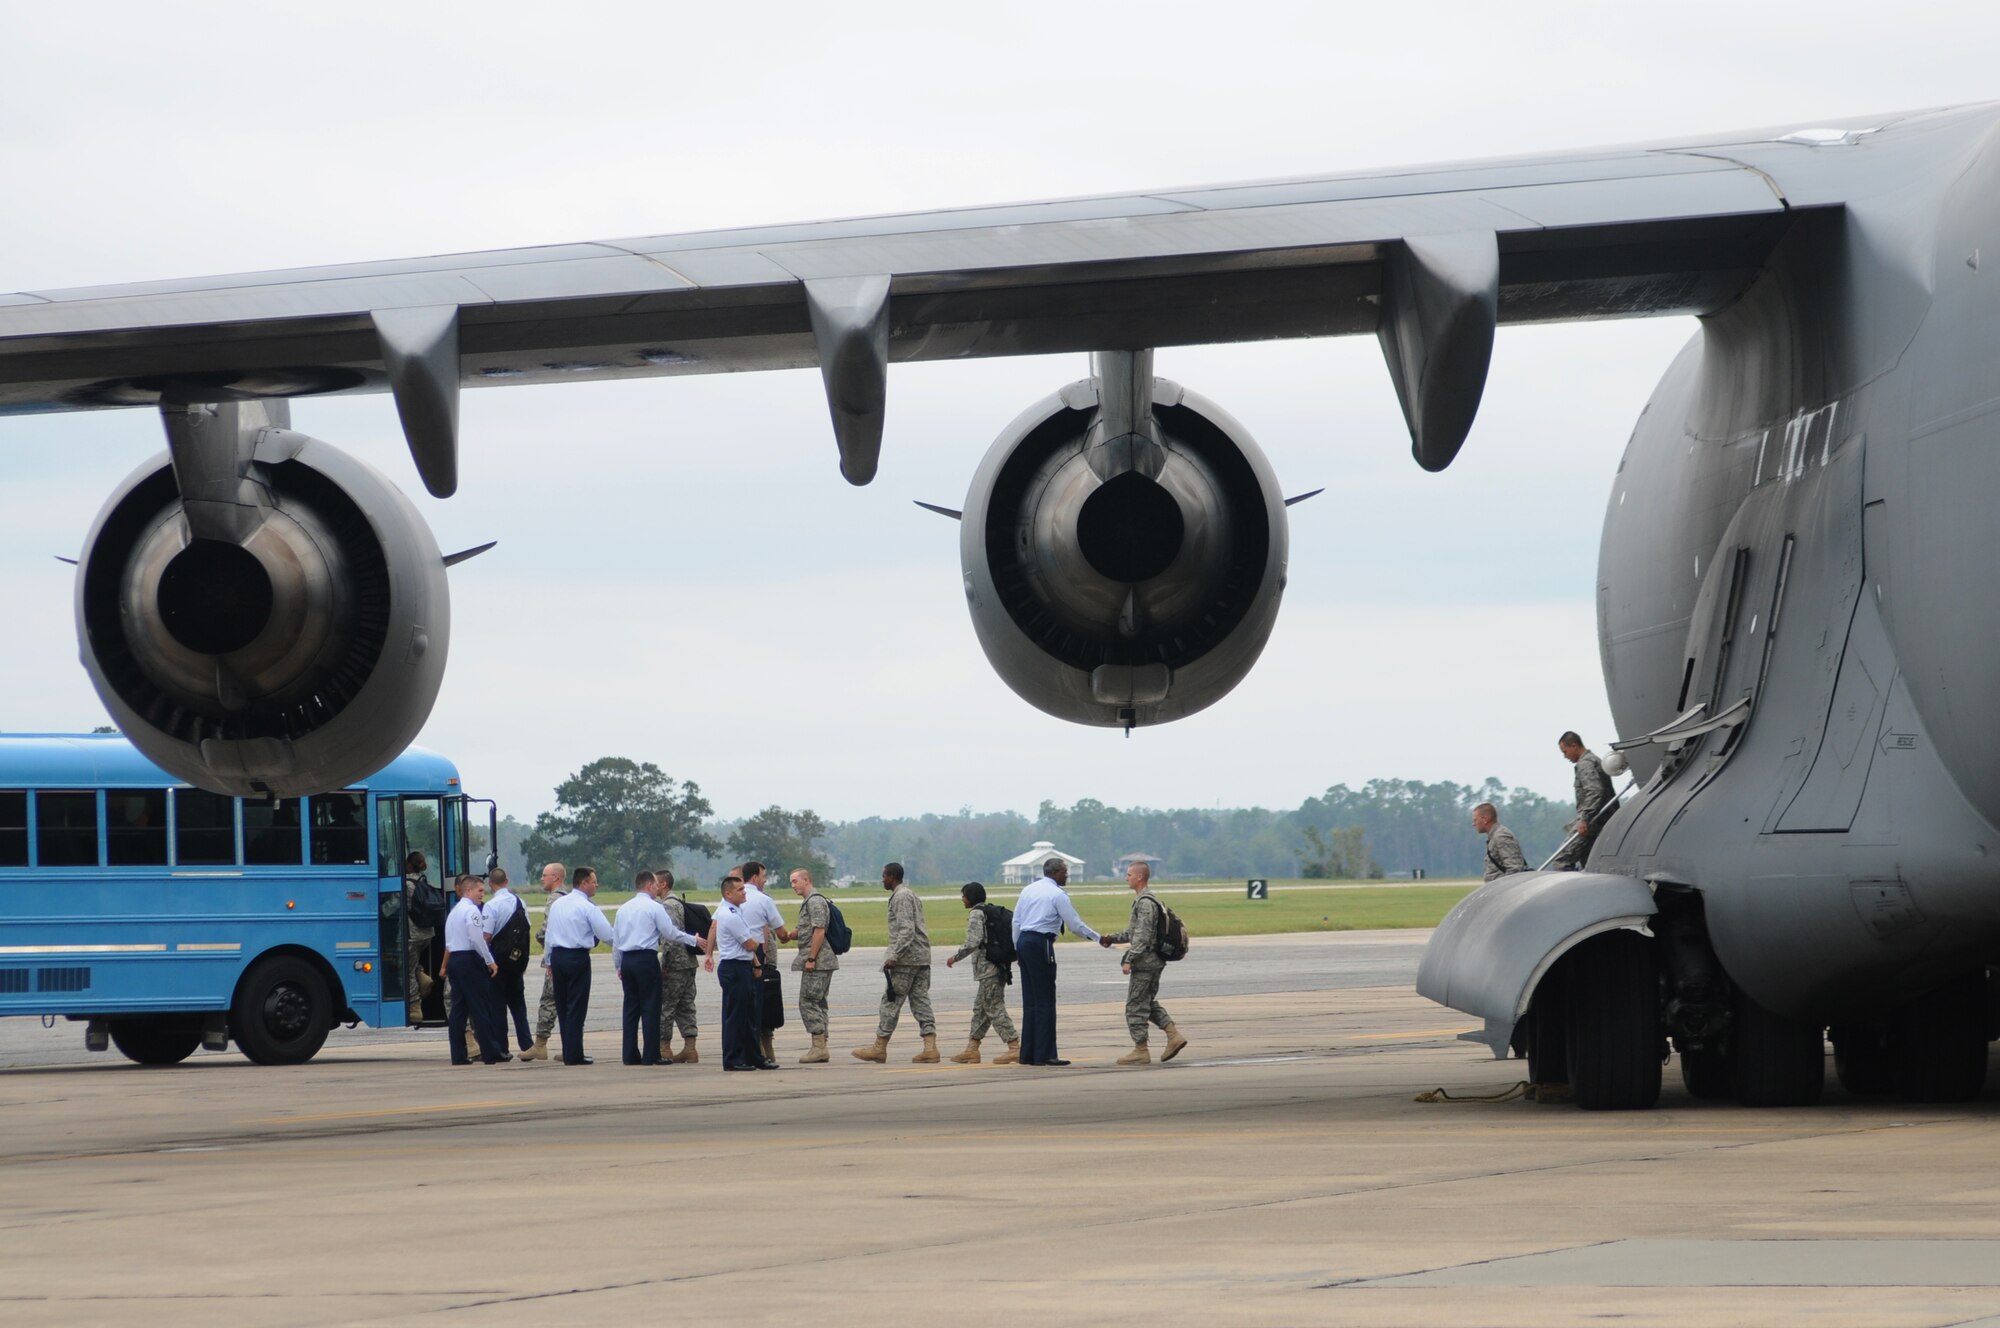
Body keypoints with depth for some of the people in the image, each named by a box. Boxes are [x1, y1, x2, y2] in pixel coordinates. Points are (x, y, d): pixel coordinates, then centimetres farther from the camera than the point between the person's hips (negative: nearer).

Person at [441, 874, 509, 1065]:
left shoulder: (454, 911, 17)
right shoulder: (472, 910, -11)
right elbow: (477, 939, -19)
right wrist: (490, 961, -13)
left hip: (454, 960, 9)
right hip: (470, 960, -9)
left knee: (458, 1008, 7)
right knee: (480, 1007, -5)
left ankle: (458, 1055, 5)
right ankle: (491, 1054, -4)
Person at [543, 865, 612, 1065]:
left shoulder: (557, 904, 9)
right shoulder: (588, 907, -11)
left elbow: (549, 934, 14)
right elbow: (607, 934, -14)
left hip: (557, 956, 6)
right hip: (578, 957, -6)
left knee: (562, 1006, 11)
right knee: (576, 1007, -3)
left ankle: (568, 1053, 14)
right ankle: (574, 1055, -3)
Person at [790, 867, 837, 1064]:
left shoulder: (815, 901, -12)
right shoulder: (808, 902, 20)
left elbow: (819, 931, -19)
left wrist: (811, 959, -20)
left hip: (817, 962, -11)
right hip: (822, 963, 11)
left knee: (808, 1003, -10)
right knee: (818, 1003, 11)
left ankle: (818, 1046, -13)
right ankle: (821, 1047, 11)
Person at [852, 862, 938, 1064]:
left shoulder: (901, 897, -11)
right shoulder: (913, 895, 19)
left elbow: (907, 930, -21)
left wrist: (894, 956, -25)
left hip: (906, 958, -9)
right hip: (922, 958, 9)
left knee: (891, 1002, -2)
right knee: (921, 1002, 5)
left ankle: (879, 1048, 3)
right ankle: (930, 1048, -3)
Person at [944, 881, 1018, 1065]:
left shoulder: (976, 914, -11)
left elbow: (973, 942, -21)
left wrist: (956, 957, -8)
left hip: (988, 969, -10)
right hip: (999, 968, 10)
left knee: (994, 1009, -7)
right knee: (980, 1009, 14)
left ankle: (1015, 1048, -11)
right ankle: (972, 1049, 18)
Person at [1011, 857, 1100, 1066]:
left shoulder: (1029, 890, 14)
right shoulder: (1057, 895, -7)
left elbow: (1016, 921, 15)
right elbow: (1075, 925, -6)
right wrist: (1098, 939, 5)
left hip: (1024, 941, 8)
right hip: (1041, 944, -7)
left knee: (1030, 1000, 11)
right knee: (1045, 1001, -4)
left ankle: (1028, 1054, 11)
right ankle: (1045, 1054, -6)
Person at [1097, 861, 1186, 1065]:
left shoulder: (1145, 903, -17)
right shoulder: (1145, 900, 16)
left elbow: (1142, 936, -23)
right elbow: (1134, 931, 23)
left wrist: (1129, 960, -22)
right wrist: (1112, 938, 12)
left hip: (1145, 962, -10)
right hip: (1155, 962, 10)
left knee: (1136, 1006, -3)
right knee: (1149, 1002, 19)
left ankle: (1141, 1051, 0)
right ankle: (1173, 1035, 10)